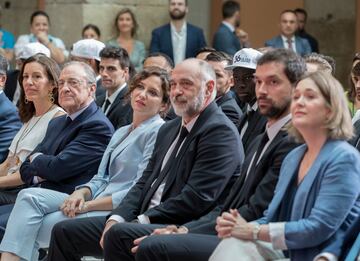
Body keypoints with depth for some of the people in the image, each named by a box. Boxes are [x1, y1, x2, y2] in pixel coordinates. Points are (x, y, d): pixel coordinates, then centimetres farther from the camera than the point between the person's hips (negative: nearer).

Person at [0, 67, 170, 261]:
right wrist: (82, 193, -4)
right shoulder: (121, 132, 24)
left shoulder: (158, 132, -4)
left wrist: (89, 205, -14)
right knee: (30, 196, -14)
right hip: (97, 203, 8)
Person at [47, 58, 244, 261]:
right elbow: (145, 183, 16)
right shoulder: (169, 129, 21)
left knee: (120, 234, -35)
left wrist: (142, 220, -17)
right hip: (147, 220, 9)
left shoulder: (221, 131, -9)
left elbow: (196, 198, -18)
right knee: (64, 231, 4)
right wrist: (116, 219, -2)